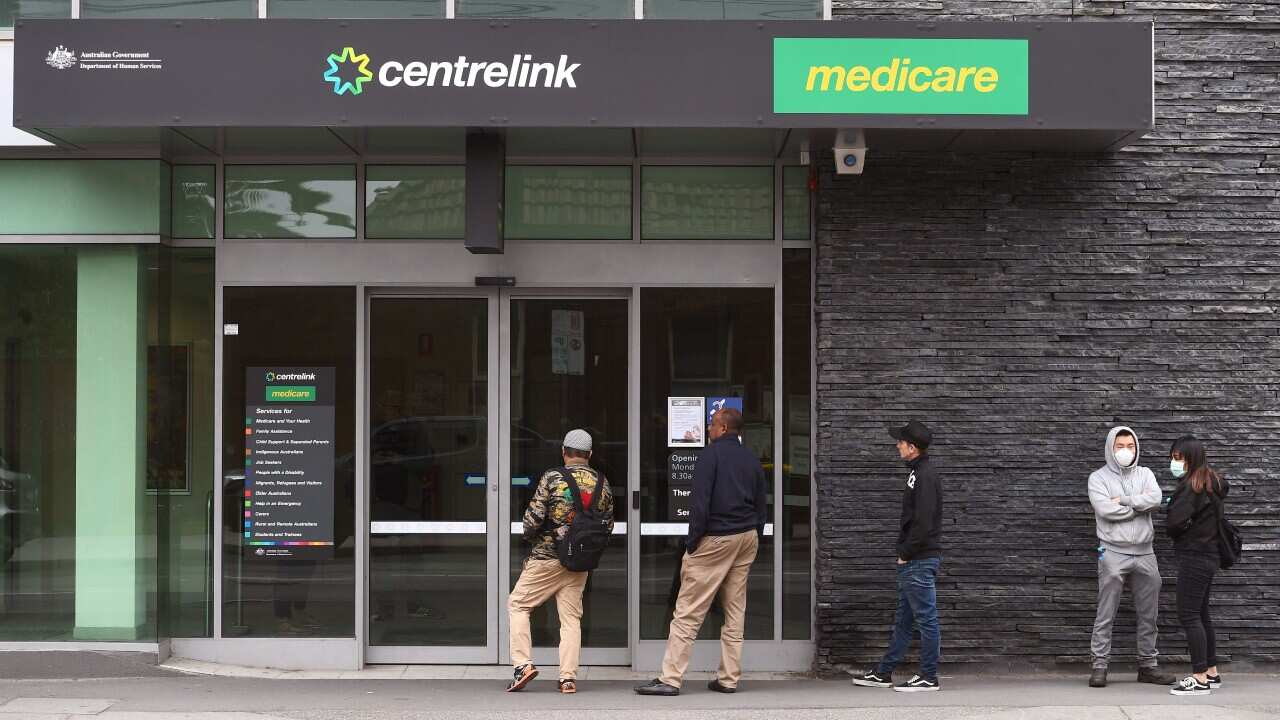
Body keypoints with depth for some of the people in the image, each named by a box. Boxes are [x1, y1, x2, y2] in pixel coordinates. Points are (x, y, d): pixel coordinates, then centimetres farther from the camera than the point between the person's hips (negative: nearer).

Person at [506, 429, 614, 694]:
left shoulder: (552, 478, -10)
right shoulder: (601, 483, 4)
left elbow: (533, 518, -12)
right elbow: (608, 525, 10)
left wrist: (530, 534, 9)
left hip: (546, 557, -4)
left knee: (518, 604, 9)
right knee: (571, 617, 10)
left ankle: (523, 663, -1)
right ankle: (568, 677, 4)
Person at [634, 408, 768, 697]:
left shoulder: (711, 454, -8)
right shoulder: (752, 460, 12)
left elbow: (700, 501, -15)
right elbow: (762, 507, 14)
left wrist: (692, 542, -11)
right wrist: (754, 542, 17)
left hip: (716, 539, -7)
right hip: (747, 537, 7)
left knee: (687, 612, -5)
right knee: (735, 612, 11)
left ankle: (670, 679, -7)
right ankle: (729, 679, 13)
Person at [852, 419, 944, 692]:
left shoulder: (926, 475, -15)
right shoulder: (918, 472, 15)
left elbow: (923, 523, -22)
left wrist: (905, 553, -13)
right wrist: (905, 553, 13)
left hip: (920, 560, -10)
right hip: (913, 562, 10)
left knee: (926, 619, -2)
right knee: (902, 619, 14)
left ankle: (929, 677, 4)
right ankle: (884, 673, 21)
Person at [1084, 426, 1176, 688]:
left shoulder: (1145, 474, 12)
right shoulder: (1099, 478, 2)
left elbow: (1156, 498, -8)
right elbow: (1105, 509, -15)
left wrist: (1122, 500, -12)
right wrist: (1139, 504, -7)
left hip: (1145, 553, 4)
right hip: (1113, 553, -4)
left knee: (1148, 615, 9)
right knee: (1105, 615, -3)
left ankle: (1148, 666, 18)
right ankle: (1099, 666, 1)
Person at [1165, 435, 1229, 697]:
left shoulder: (1191, 487, -17)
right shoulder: (1212, 483, 13)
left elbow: (1174, 522, -22)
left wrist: (1172, 530, 0)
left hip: (1194, 556, -10)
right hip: (1208, 555, 10)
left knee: (1189, 615, -8)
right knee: (1201, 614, 16)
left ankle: (1200, 678, -8)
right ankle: (1212, 672, 22)